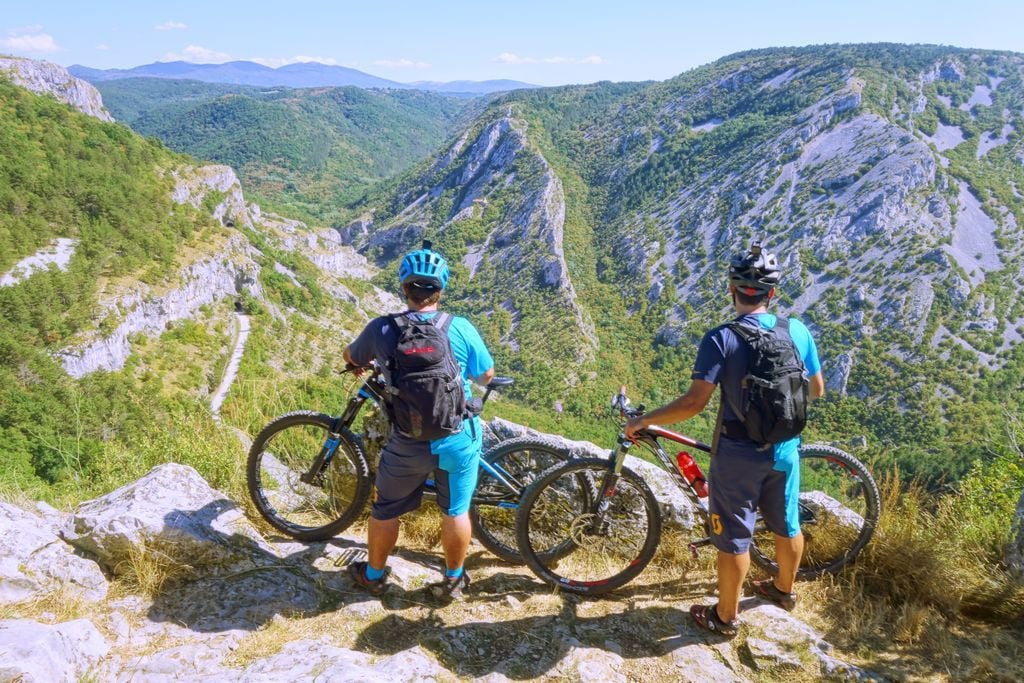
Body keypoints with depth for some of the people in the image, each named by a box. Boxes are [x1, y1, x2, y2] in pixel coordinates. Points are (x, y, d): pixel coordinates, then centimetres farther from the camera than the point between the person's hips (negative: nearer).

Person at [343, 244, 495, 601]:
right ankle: (453, 579, 34)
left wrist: (361, 361, 35)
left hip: (407, 444, 0)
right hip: (458, 440, 0)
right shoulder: (460, 327, -13)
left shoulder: (382, 328, -10)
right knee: (456, 511, 18)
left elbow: (351, 357, 11)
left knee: (385, 510, 21)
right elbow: (486, 375, 1)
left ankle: (374, 575, 38)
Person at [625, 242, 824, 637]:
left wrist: (643, 420, -12)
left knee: (734, 536, 8)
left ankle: (725, 617, 24)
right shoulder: (798, 330, -4)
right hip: (785, 448, 5)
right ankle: (783, 590, 46)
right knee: (786, 525, 23)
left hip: (739, 452, -5)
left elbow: (694, 402, -24)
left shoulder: (722, 339, -19)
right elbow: (816, 390, 7)